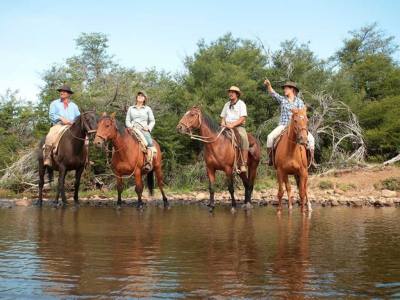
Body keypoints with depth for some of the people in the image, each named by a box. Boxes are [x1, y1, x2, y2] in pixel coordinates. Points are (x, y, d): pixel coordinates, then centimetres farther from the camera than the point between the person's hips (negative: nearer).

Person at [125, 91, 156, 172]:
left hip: (144, 130, -1)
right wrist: (130, 126, -3)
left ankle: (148, 163, -38)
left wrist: (149, 127, -4)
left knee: (149, 142, -33)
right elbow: (127, 120, 17)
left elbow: (152, 121, 15)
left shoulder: (148, 109, 18)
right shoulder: (131, 108, 22)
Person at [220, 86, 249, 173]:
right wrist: (223, 123, -1)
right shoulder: (227, 104, 20)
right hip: (227, 127, 6)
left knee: (244, 138, -35)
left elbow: (242, 118, -7)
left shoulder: (241, 103, 4)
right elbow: (223, 117, 22)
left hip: (238, 126, -6)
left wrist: (233, 124, -19)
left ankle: (243, 164, -36)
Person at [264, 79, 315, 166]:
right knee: (270, 137, -25)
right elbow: (273, 93, -5)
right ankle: (270, 158, -13)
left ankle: (311, 160, -12)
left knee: (310, 138, -21)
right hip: (283, 125, 1)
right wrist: (268, 86, -23)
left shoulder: (299, 101, 9)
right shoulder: (282, 99, 12)